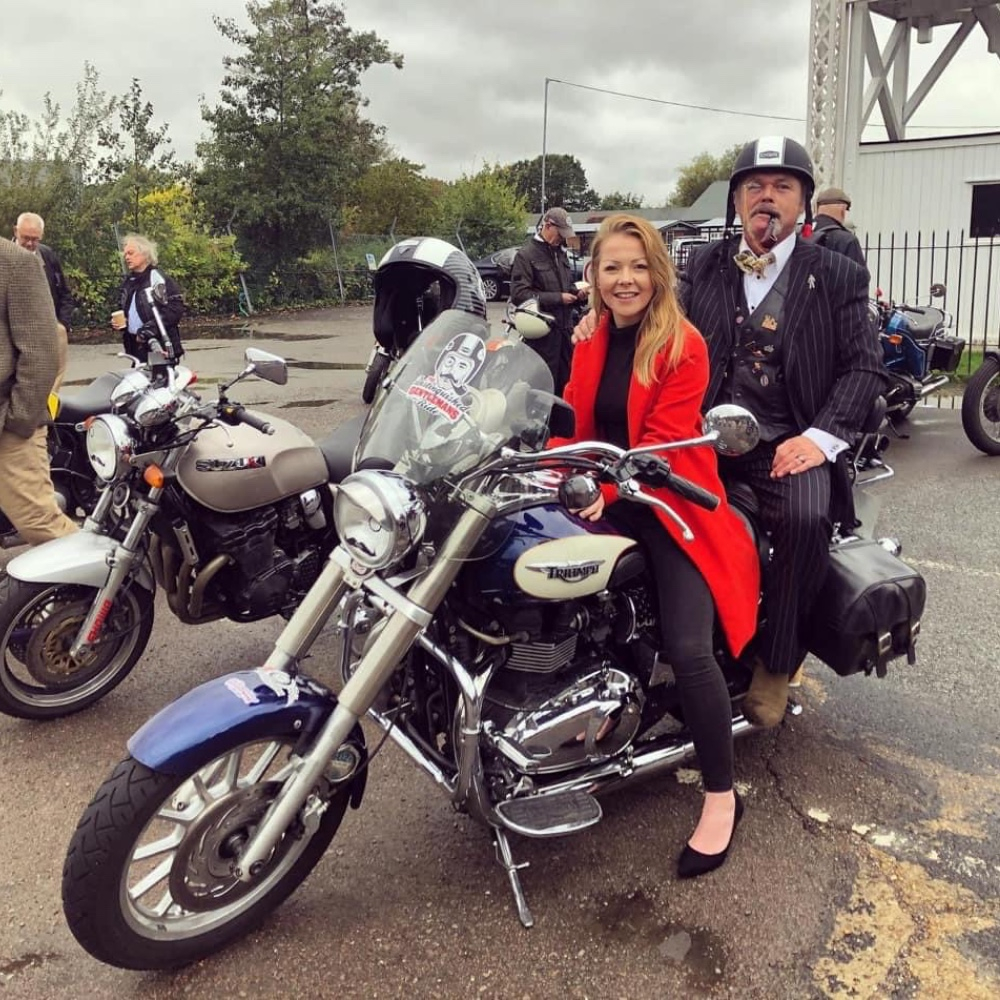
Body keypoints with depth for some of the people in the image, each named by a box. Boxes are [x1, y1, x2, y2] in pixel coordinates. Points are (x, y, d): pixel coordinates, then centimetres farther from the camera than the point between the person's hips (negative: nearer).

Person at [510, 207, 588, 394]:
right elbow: (518, 294, -19)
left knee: (567, 383, 13)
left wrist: (577, 293, 5)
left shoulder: (560, 253, 17)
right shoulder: (526, 255, -9)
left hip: (565, 328, 8)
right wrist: (558, 298, -18)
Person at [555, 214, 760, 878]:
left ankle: (722, 797, 0)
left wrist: (607, 487, -29)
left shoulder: (684, 345, -9)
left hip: (670, 501, -6)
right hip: (602, 496, 6)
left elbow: (664, 439, -17)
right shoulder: (591, 339, 11)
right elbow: (575, 418, 5)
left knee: (689, 650, -19)